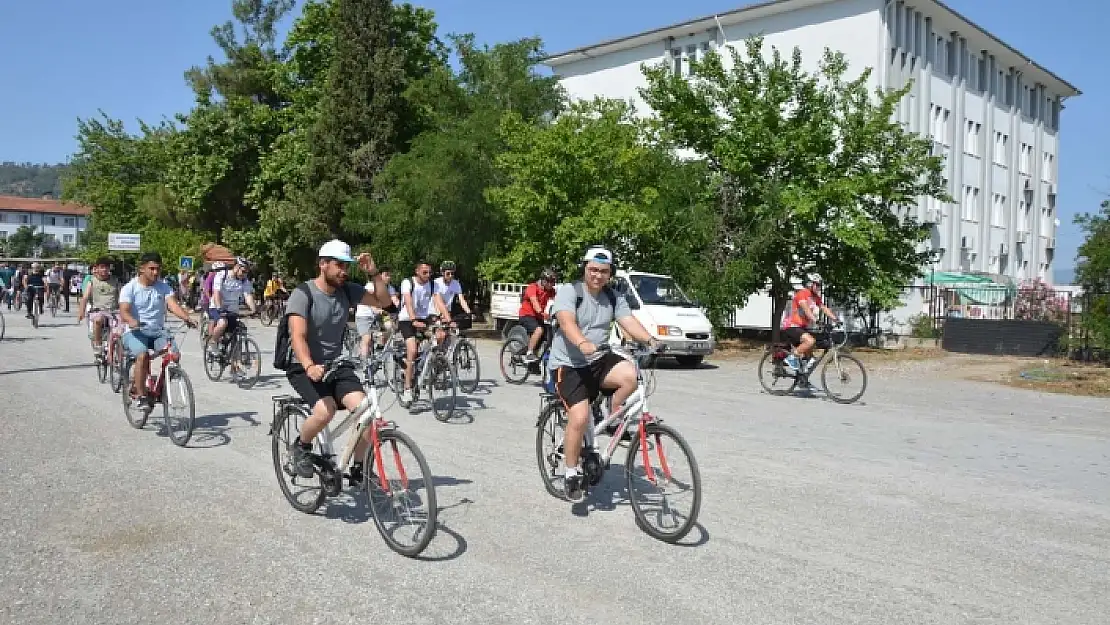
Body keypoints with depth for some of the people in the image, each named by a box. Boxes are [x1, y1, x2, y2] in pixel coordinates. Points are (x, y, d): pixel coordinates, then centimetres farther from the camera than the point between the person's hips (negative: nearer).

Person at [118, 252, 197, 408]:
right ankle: (139, 396, -18)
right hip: (135, 332, -3)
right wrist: (132, 322, -40)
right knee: (143, 355, -32)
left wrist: (187, 318, -31)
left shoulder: (164, 287, 6)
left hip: (157, 332, 3)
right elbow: (124, 311, -16)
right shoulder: (129, 288, -2)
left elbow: (174, 305, -10)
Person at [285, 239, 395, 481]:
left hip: (337, 366, 5)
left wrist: (373, 272, -9)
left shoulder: (346, 290, 3)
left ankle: (358, 468, -1)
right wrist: (310, 366, -43)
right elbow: (298, 336, -25)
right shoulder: (303, 293, -14)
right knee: (325, 410, -32)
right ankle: (300, 446, 1)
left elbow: (383, 301, 5)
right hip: (305, 369, -5)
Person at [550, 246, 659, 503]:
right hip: (569, 365, -4)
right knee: (579, 418, -20)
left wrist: (650, 340, -26)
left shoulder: (613, 298, 6)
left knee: (629, 374, -27)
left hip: (598, 360, 5)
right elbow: (566, 321, -28)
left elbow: (629, 322, -6)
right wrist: (582, 343, -48)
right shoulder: (569, 291, -11)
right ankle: (572, 475, 0)